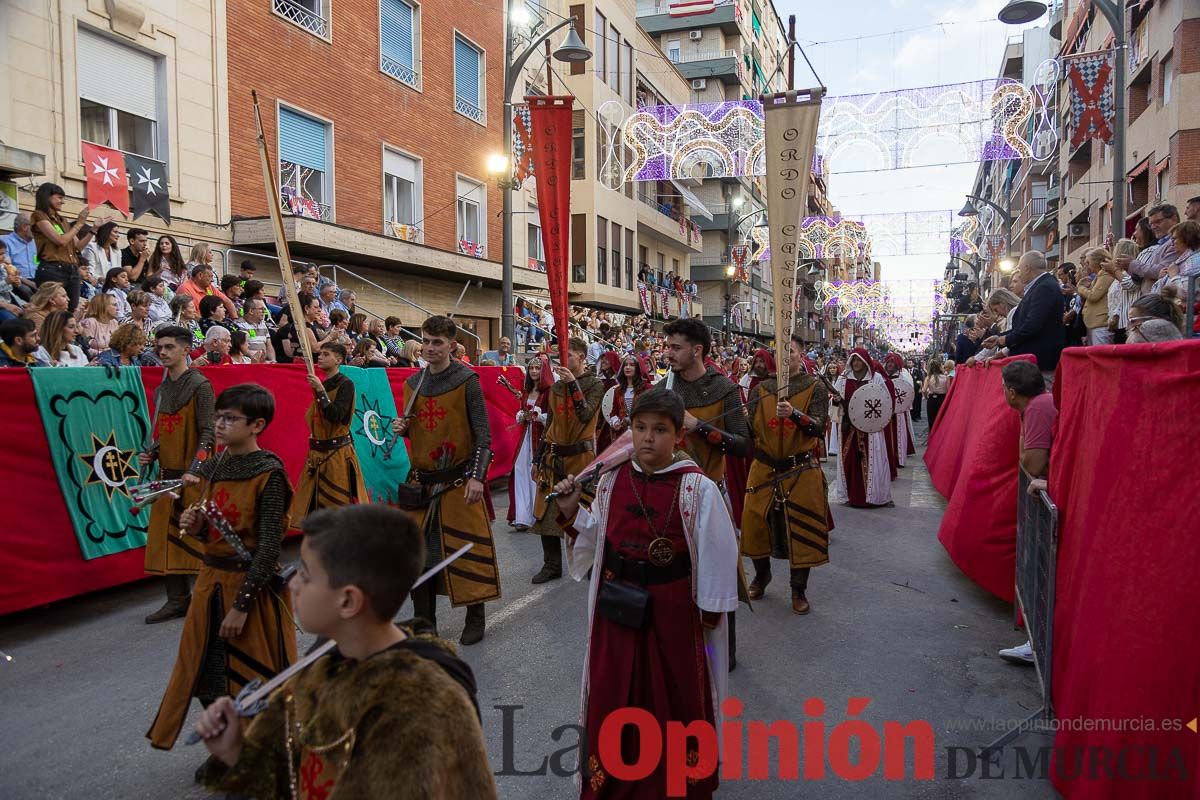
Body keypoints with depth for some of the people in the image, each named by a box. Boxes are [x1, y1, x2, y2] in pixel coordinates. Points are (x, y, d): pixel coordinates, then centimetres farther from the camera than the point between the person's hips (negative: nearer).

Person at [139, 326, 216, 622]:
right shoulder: (161, 389, 14)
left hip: (193, 476, -7)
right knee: (165, 536, 8)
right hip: (167, 473, 7)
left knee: (198, 536, -4)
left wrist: (194, 470, -21)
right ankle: (177, 598, 18)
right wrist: (151, 454, 6)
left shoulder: (199, 385, -8)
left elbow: (208, 432, -13)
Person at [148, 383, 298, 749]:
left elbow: (268, 547, -18)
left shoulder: (269, 473, -16)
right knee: (208, 675, 16)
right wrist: (195, 527, -7)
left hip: (252, 584, -7)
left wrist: (241, 605, -19)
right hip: (211, 580, 7)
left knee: (252, 681, 6)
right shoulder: (214, 467, 5)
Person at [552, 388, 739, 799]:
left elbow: (718, 552, -9)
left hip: (673, 609, -3)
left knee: (675, 693, 15)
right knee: (615, 692, 16)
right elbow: (597, 536, 9)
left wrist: (710, 611, -6)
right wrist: (571, 511, -7)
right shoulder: (611, 480, -4)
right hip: (617, 605, 4)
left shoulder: (698, 488, -16)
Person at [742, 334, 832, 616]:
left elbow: (818, 428, -16)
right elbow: (748, 429, -3)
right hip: (764, 469, 2)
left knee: (802, 530, 4)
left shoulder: (815, 388, -3)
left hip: (802, 471, -2)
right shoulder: (761, 389, 4)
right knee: (755, 524, 7)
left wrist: (794, 414, -34)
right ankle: (761, 574, 35)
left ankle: (799, 590, 23)